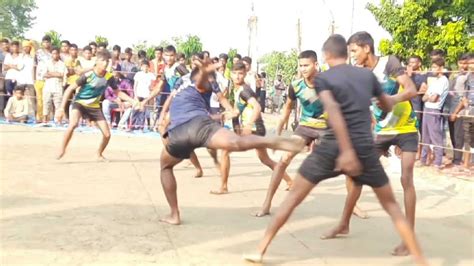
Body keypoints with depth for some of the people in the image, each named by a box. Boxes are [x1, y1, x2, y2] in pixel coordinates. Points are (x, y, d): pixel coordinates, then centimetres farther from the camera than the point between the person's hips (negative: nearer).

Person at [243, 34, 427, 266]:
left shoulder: (323, 78, 1)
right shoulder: (367, 75, 11)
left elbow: (333, 111, -18)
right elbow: (388, 106, 25)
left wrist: (346, 150, -24)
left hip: (332, 147, -2)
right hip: (365, 148, 2)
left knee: (293, 196, 10)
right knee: (391, 205, 18)